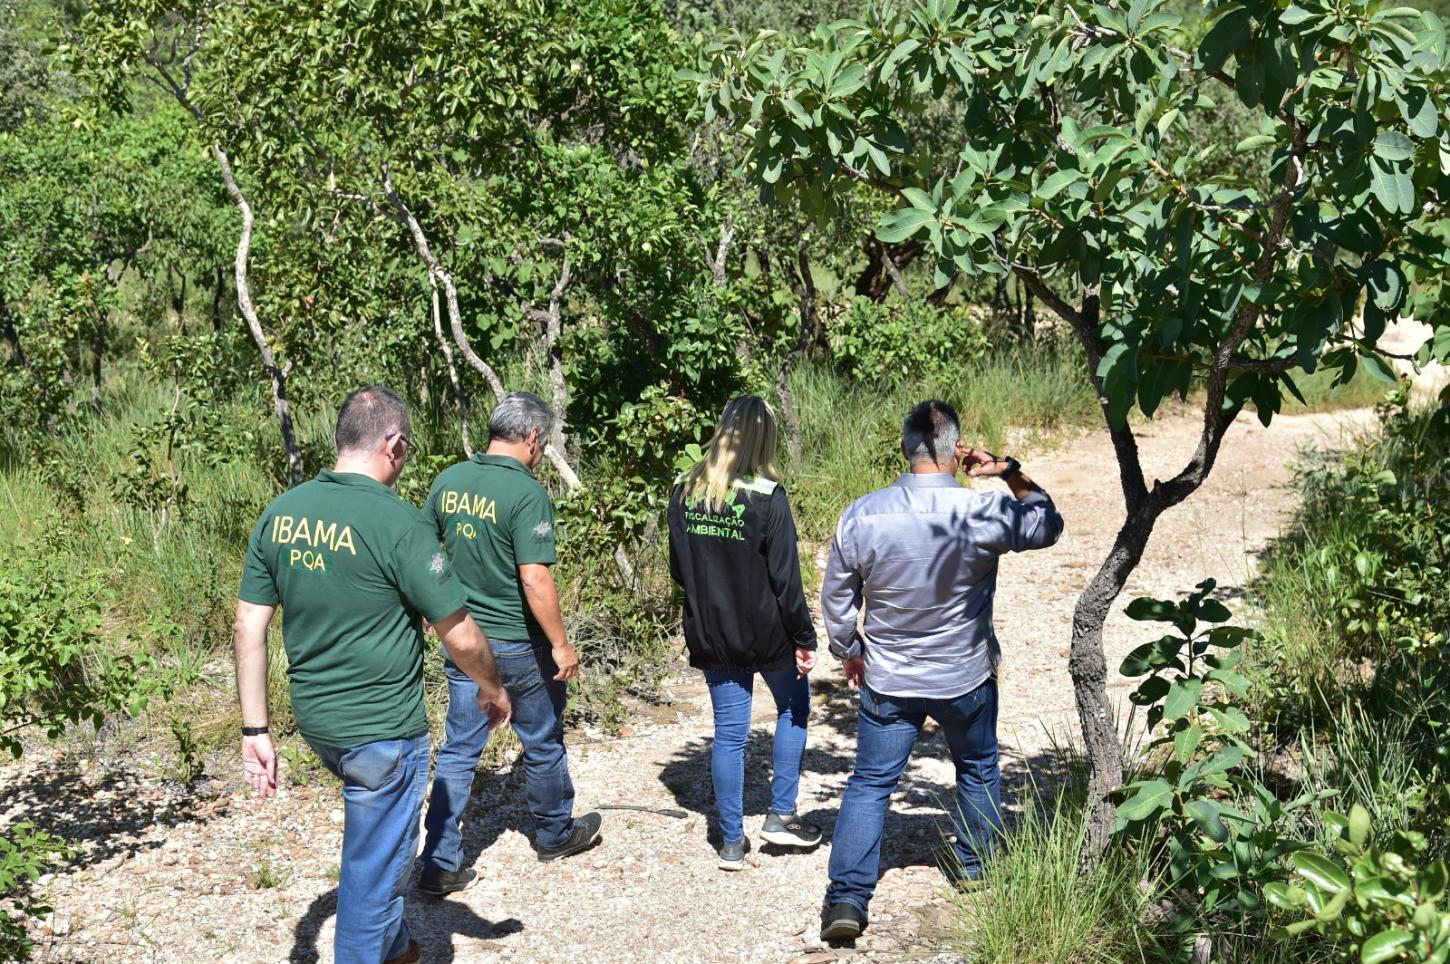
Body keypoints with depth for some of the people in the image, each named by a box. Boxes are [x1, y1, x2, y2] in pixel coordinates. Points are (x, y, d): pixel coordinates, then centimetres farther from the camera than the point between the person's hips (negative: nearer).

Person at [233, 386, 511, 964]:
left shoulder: (281, 513, -1)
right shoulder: (396, 522, -20)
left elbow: (250, 627, 0)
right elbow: (461, 637, -15)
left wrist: (255, 730, 6)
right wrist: (494, 691, 4)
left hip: (314, 720, 7)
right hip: (382, 730, -7)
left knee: (372, 839, 30)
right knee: (375, 867, 9)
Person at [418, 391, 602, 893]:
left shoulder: (448, 480, 1)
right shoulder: (527, 493, -20)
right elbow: (535, 578, -25)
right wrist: (561, 644, -17)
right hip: (518, 646, -5)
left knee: (459, 750, 10)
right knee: (543, 743, 16)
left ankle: (439, 863, 8)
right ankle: (555, 833, 35)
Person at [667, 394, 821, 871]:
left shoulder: (685, 493, -2)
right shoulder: (767, 497, -16)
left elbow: (678, 568, 8)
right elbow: (785, 577, -14)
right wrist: (804, 637, -5)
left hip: (711, 634, 4)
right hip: (766, 632, -4)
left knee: (729, 733, 11)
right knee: (794, 707, 21)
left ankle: (731, 842, 15)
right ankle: (781, 814, 22)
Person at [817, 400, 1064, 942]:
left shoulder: (861, 517, -14)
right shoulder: (984, 514, -19)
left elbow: (835, 600, -2)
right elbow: (1047, 525, 1)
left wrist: (851, 654, 14)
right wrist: (1011, 475, 2)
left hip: (887, 681, 0)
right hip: (966, 679, 0)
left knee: (869, 785, 7)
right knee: (978, 771, 24)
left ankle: (847, 897, -2)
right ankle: (976, 869, 39)